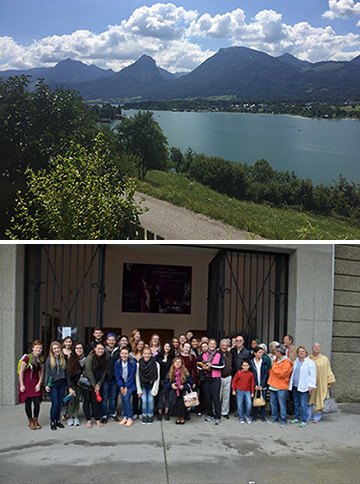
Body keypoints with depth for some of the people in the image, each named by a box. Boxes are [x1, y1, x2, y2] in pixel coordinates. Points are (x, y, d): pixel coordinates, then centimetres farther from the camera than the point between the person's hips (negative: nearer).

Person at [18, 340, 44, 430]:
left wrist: (39, 384, -1)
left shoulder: (42, 359, 2)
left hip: (36, 383, 4)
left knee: (37, 402, -2)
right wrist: (22, 385, -11)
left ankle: (36, 421, 17)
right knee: (28, 403, 0)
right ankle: (30, 422, 16)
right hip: (26, 382, -4)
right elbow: (21, 372, -11)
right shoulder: (27, 358, -15)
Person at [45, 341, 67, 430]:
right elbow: (47, 372, -2)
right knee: (55, 403, -7)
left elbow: (66, 372, 12)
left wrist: (67, 384, 9)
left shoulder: (63, 359, 7)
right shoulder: (49, 359, -2)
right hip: (53, 384, -3)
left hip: (62, 384, 3)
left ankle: (58, 420, 19)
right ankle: (52, 422, 5)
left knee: (59, 403, 7)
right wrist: (46, 384, -8)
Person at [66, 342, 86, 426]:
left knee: (77, 399, 0)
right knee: (72, 399, -10)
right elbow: (68, 374, -15)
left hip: (80, 382, 2)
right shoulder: (71, 359, -17)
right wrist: (70, 387, -19)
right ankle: (70, 417, 2)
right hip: (71, 382, -2)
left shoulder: (85, 359, -12)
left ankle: (76, 417, 7)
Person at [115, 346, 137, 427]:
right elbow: (117, 376, -2)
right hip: (122, 384, 3)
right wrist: (121, 387, -7)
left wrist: (126, 387, -12)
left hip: (130, 384, -3)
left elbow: (132, 376, -13)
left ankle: (130, 418, -7)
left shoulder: (132, 363, -17)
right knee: (123, 400, -3)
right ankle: (125, 417, 7)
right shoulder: (117, 363, -8)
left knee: (127, 399, -15)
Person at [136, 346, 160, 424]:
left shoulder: (156, 364, -18)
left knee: (150, 400, -9)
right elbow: (137, 378, -6)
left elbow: (157, 378, -12)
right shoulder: (139, 364, -14)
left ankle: (150, 416, 8)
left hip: (151, 386, -1)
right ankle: (144, 416, 9)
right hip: (143, 386, 1)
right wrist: (139, 391, -6)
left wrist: (154, 391, -12)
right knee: (144, 400, -9)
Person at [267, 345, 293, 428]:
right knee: (273, 403, 12)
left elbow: (281, 373, -21)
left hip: (281, 387, -8)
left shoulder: (286, 362, -13)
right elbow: (272, 371, 27)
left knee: (282, 404, -4)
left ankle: (283, 420, 3)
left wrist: (274, 366, -14)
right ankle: (274, 418, 23)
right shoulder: (276, 360, 14)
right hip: (273, 386, 8)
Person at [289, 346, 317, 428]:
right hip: (295, 386, 7)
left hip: (304, 387, -7)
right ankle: (297, 418, 25)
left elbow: (312, 375, -7)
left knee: (303, 405, -7)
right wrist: (291, 383, 18)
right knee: (296, 403, 14)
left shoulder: (310, 363, -6)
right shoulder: (295, 362, 14)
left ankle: (304, 421, 0)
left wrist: (311, 386, -12)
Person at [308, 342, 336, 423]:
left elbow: (328, 371, 4)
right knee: (309, 401, 3)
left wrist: (329, 382, -1)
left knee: (319, 400, 1)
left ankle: (317, 417, 13)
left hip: (320, 384, -1)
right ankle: (308, 416, 14)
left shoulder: (324, 359, 3)